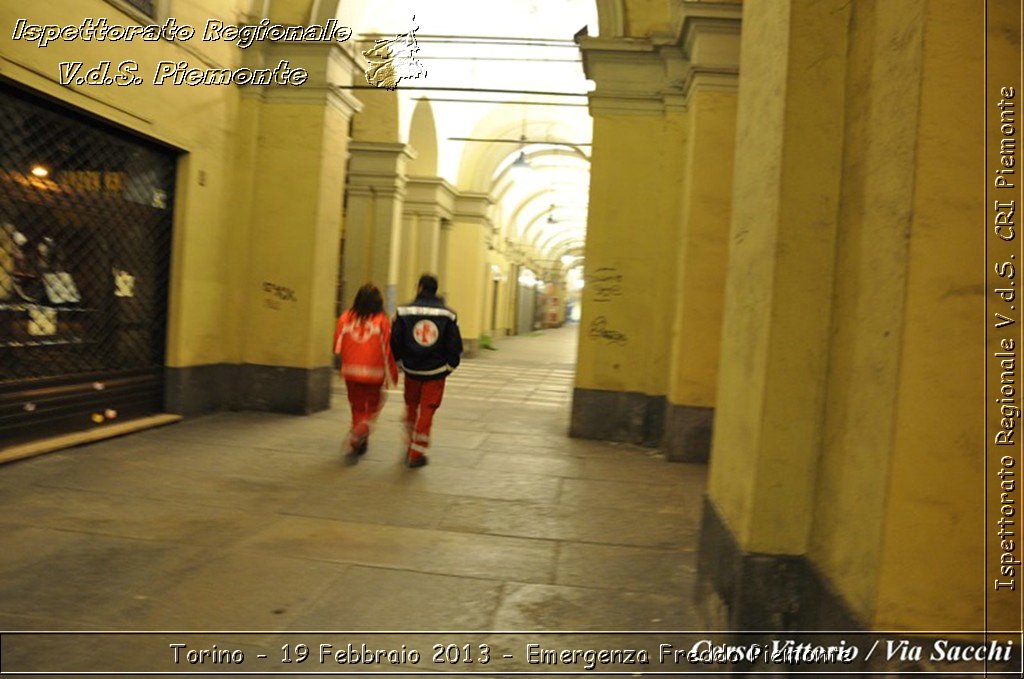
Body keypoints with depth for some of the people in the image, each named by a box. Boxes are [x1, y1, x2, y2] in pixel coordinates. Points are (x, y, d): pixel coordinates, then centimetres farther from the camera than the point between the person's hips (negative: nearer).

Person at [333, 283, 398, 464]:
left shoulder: (346, 318, -1)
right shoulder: (382, 320, -8)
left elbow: (337, 347, 4)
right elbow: (388, 349, -6)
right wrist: (393, 375, 5)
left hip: (350, 371, 3)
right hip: (374, 373, -3)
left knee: (357, 408, 18)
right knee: (372, 408, 11)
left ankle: (360, 444, 27)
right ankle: (356, 440, -11)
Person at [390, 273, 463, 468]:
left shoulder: (404, 312, -4)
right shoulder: (448, 315, -3)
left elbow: (394, 342, -3)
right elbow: (455, 346, -3)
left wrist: (400, 363, 12)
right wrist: (449, 367, 9)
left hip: (412, 370, 1)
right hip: (435, 372, -1)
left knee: (411, 407, 19)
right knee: (427, 410, 4)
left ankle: (411, 447, 29)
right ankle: (417, 453, 5)